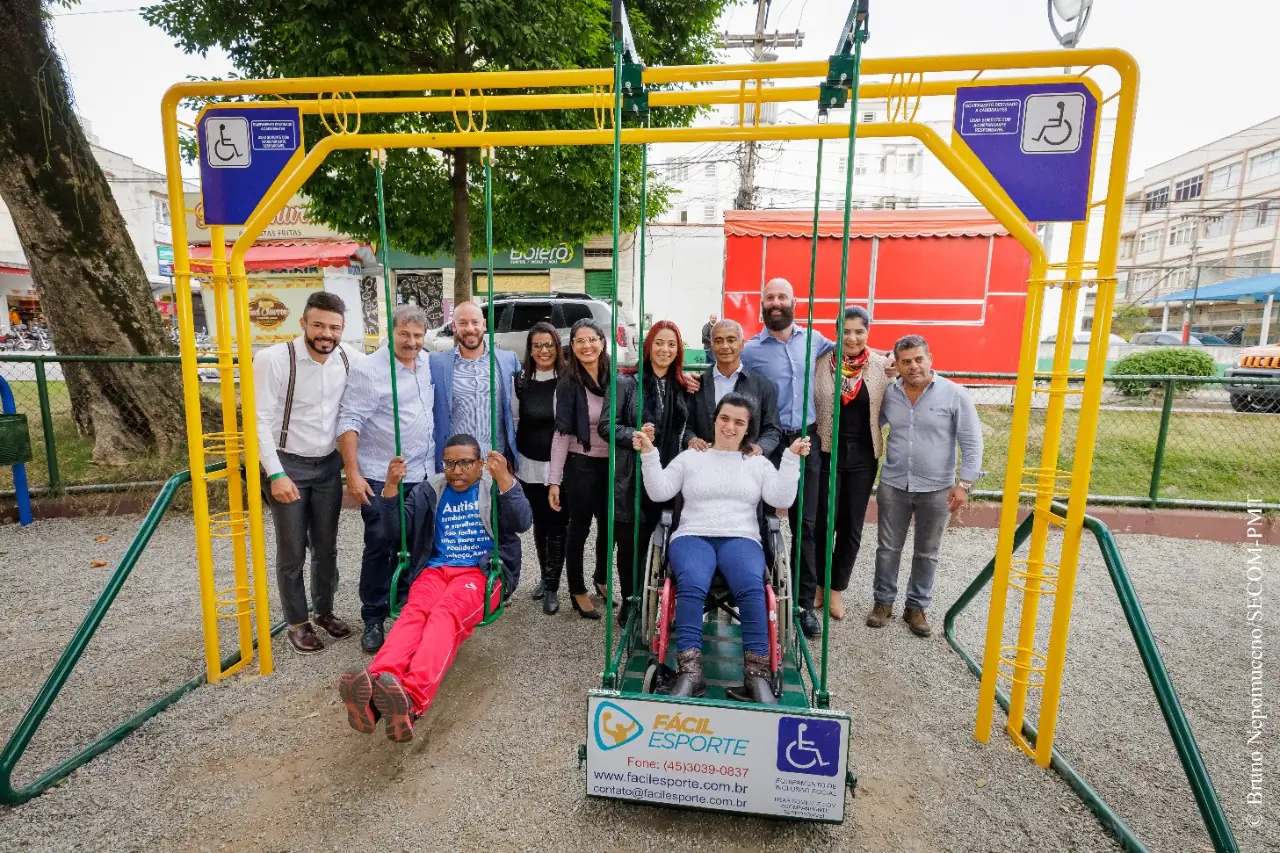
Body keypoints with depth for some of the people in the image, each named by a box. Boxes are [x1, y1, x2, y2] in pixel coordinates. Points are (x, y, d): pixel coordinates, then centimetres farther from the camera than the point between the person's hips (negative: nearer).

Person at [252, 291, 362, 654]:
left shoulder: (349, 357, -6)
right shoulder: (273, 359, -18)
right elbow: (259, 421, -16)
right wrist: (275, 474, -21)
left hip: (329, 465, 4)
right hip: (288, 465, -4)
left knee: (326, 547, 15)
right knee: (292, 553, 7)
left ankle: (325, 611, 34)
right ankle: (298, 623, 25)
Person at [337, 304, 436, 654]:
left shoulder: (428, 364, 6)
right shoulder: (369, 370, -12)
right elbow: (349, 423, -14)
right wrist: (353, 474, -19)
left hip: (421, 474, 6)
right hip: (381, 478, -5)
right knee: (380, 548, 2)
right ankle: (373, 619, 17)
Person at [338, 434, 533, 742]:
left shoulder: (496, 486, 8)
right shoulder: (429, 490, 16)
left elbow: (523, 523, -10)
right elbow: (394, 532, 9)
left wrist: (505, 479, -24)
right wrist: (390, 487, -6)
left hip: (482, 571, -3)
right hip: (436, 569, 3)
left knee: (447, 613, -34)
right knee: (415, 611, -30)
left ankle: (411, 699, -57)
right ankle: (374, 688, -57)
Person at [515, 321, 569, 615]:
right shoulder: (521, 380, 3)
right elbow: (514, 421, 10)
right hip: (530, 465, 4)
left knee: (556, 525, 2)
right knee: (539, 522, 16)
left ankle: (552, 587, 14)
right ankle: (544, 576, 34)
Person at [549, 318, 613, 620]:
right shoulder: (568, 383, -11)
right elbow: (561, 434, -11)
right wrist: (554, 480, -12)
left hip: (612, 463, 4)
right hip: (581, 464, -4)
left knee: (609, 524, 17)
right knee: (579, 528, 10)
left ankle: (602, 578, 41)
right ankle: (577, 590, 28)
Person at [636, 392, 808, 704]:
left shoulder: (758, 463, 18)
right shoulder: (690, 457, 17)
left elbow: (782, 499, 4)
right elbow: (659, 492, 8)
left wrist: (791, 458, -3)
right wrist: (648, 454, -3)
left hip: (741, 539, 1)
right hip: (693, 536, 0)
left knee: (752, 588, -32)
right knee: (691, 585, -33)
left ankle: (756, 674, -27)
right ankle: (690, 671, -33)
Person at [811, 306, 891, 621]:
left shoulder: (882, 367, -1)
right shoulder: (821, 363, -6)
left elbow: (886, 410, 8)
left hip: (862, 456, 2)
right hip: (826, 453, -2)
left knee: (851, 526, 10)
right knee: (823, 522, 4)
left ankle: (836, 588, 26)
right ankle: (818, 584, 25)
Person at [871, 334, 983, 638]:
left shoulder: (955, 394, -9)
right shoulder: (888, 394, -2)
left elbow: (972, 442, -7)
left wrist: (964, 483, -12)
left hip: (936, 489, -2)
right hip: (893, 485, 2)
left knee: (927, 553, 12)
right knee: (888, 548, 10)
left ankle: (917, 607, 27)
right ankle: (883, 602, 26)